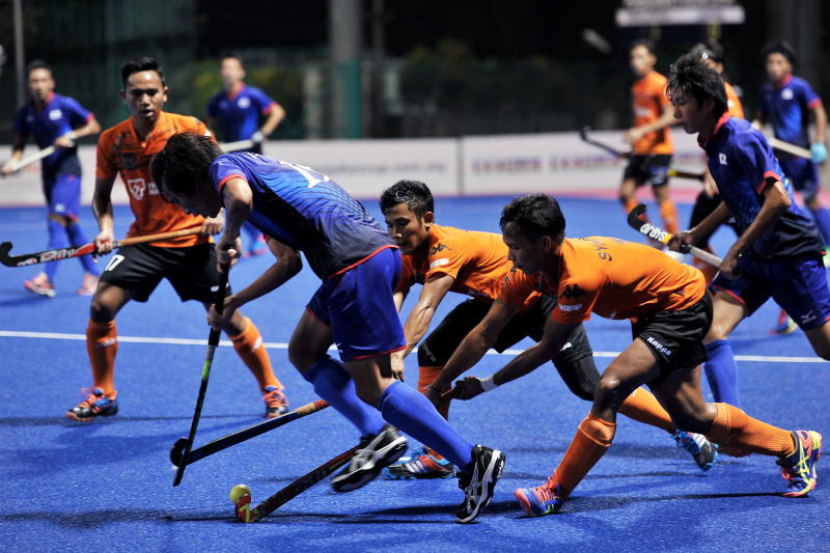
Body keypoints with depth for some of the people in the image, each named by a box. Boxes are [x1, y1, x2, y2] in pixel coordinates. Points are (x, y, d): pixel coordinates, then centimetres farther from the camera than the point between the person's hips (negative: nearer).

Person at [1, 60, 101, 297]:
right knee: (69, 225, 12)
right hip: (48, 172, 6)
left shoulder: (66, 105, -11)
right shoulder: (25, 114, 2)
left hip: (68, 169, -6)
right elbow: (19, 143, 10)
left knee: (57, 220, -19)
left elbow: (94, 126, -3)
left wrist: (72, 135, -19)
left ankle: (47, 279, -27)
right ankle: (92, 274, 24)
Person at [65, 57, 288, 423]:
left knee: (228, 317, -2)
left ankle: (271, 389, 18)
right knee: (101, 306, -13)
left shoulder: (190, 130, -12)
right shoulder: (112, 141, -5)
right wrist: (105, 227, -10)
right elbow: (101, 194, 8)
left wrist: (217, 212, -20)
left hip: (192, 240, -2)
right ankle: (103, 395, 5)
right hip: (144, 240, 2)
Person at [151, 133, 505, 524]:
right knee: (303, 352, 21)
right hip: (374, 249, 10)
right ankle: (377, 435, 12)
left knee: (371, 387, -6)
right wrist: (235, 301, 30)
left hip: (358, 262, -10)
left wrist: (230, 238, -3)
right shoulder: (256, 169, 30)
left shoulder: (224, 166, 2)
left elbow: (240, 198, -24)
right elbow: (290, 263, 32)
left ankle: (473, 462, -6)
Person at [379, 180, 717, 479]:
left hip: (542, 296, -8)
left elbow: (424, 309, -42)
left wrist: (398, 356, -52)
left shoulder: (446, 246, -31)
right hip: (495, 300, 8)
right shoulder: (406, 258, -7)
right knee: (433, 352, -5)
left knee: (590, 387, -11)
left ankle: (684, 429, 0)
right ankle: (436, 457, 1)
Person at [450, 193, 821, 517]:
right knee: (690, 416, 15)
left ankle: (556, 493, -18)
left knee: (610, 388, -25)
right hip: (653, 310, 10)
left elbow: (546, 350, -26)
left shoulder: (578, 277, -35)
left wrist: (485, 385, -21)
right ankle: (795, 445, 32)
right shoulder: (540, 264, -11)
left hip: (682, 307, -10)